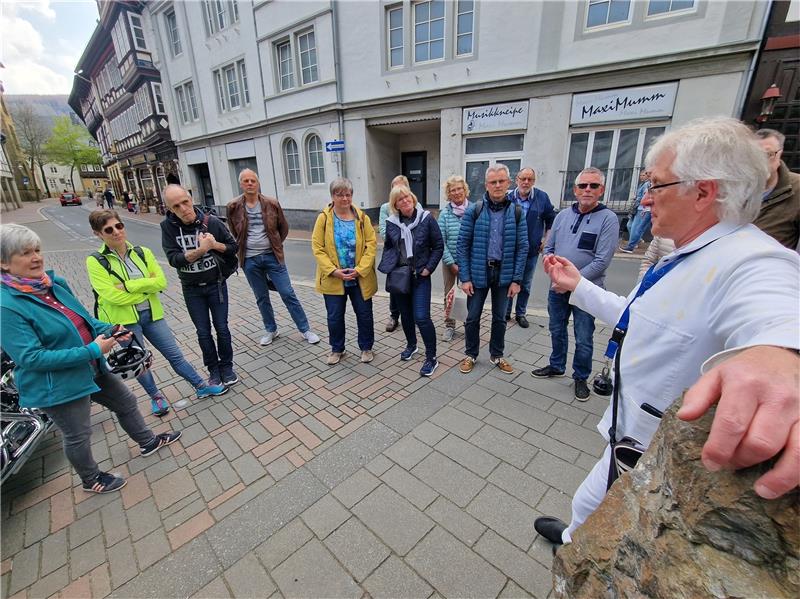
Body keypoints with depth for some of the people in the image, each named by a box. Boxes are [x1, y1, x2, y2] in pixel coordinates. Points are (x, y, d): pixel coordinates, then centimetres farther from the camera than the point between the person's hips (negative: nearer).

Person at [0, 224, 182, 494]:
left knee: (126, 402, 21)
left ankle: (148, 442, 46)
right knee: (78, 436, 14)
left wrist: (108, 329, -9)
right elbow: (31, 358, -27)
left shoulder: (55, 282, -3)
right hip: (58, 385, -7)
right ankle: (91, 480, 41)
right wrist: (92, 351, -29)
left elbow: (81, 319, 10)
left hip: (92, 369, 7)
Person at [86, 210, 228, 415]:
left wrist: (129, 285, -18)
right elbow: (112, 296, -19)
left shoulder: (142, 252, 0)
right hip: (123, 320, -2)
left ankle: (201, 387, 23)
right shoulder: (95, 261, -10)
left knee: (174, 354, 10)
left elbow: (161, 282, -10)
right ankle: (156, 396, 36)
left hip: (151, 313, 3)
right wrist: (146, 287, -11)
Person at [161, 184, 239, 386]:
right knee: (203, 332, 9)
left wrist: (215, 244, -22)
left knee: (222, 328, 6)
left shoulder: (212, 222, -12)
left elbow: (234, 247, -2)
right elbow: (173, 259, -17)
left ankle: (226, 366, 24)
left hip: (216, 284, -1)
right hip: (191, 289, 1)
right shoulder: (168, 226, -11)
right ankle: (213, 369, 26)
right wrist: (200, 250, -30)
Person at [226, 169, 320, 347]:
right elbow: (232, 233, 13)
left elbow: (284, 227, 10)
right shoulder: (233, 207, -1)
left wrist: (275, 245, 6)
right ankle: (271, 330, 30)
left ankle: (305, 329, 10)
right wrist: (242, 248, 10)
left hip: (272, 256, -1)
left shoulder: (272, 204, -2)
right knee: (262, 298, 13)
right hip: (250, 260, 1)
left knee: (288, 294, 0)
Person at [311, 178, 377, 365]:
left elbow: (371, 244, -6)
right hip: (333, 278, 0)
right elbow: (317, 248, -7)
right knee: (335, 316, 11)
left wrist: (360, 269, -15)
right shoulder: (323, 218, -4)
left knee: (364, 314, 10)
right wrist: (334, 271, -16)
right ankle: (337, 349, 33)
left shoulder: (362, 217, -2)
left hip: (359, 278, 1)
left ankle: (366, 347, 31)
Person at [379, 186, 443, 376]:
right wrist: (387, 267, -1)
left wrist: (428, 268, -10)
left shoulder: (426, 218, -6)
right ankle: (411, 344, 40)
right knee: (405, 314, 16)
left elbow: (438, 246, -3)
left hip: (420, 276, -3)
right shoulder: (391, 222, 2)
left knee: (421, 317, -10)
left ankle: (431, 358, 6)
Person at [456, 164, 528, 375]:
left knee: (499, 318, 14)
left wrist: (517, 279, -5)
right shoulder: (474, 211, -6)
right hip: (478, 273, -1)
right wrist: (465, 277, -10)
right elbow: (462, 246, -6)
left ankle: (497, 355, 33)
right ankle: (470, 354, 29)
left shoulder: (516, 212, 0)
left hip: (504, 274, 2)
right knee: (473, 317, 9)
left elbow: (522, 248, 1)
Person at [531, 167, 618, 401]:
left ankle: (581, 378, 28)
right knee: (557, 331, 19)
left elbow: (602, 261, -15)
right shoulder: (563, 215, 5)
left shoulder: (608, 219, -10)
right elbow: (548, 248, 9)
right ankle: (556, 366, 39)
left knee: (583, 340, 7)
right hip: (557, 287, 4)